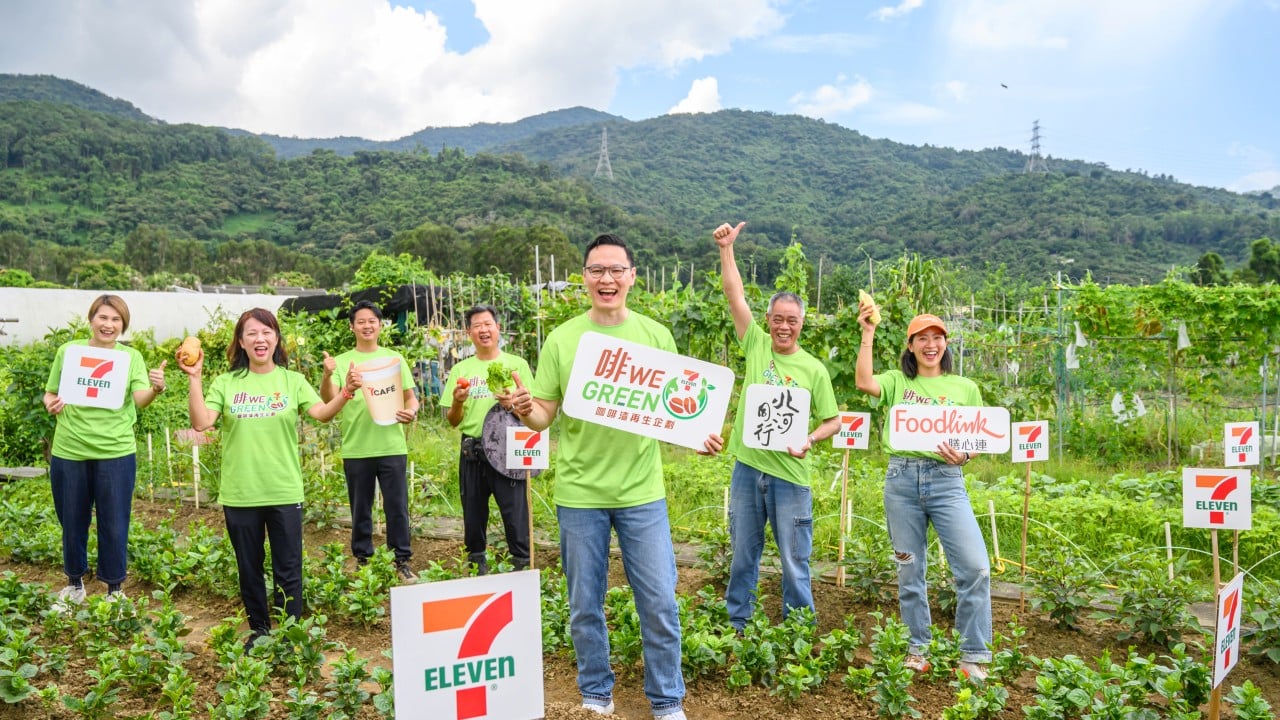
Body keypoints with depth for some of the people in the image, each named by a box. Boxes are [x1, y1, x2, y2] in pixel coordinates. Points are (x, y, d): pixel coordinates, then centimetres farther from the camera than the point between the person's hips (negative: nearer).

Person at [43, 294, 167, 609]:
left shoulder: (131, 357, -2)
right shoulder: (68, 351, 2)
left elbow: (140, 400, -16)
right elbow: (50, 393, 12)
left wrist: (155, 389, -38)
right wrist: (51, 405, -11)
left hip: (115, 453, -2)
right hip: (68, 452, 2)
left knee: (114, 525, 6)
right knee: (72, 522, 16)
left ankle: (115, 590, 23)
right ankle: (74, 584, 36)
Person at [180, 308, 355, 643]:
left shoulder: (293, 381, 2)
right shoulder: (226, 383, 3)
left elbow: (322, 414, -13)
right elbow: (201, 423, -9)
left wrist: (345, 393, -31)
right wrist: (194, 379, -15)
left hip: (284, 492, -1)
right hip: (240, 494, 1)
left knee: (288, 570, 6)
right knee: (249, 568, 15)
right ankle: (259, 630, 32)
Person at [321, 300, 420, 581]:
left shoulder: (394, 358, 7)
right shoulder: (341, 361, 4)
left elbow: (410, 396, 9)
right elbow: (329, 400, -9)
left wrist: (411, 411, -14)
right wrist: (327, 375, -29)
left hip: (391, 447, 0)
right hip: (355, 449, 0)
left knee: (397, 506, 2)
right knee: (360, 509, 11)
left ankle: (402, 560, 14)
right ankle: (362, 560, 24)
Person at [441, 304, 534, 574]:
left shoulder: (516, 364, 2)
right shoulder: (460, 370, 9)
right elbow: (452, 421, 9)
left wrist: (512, 404, -20)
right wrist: (457, 402, -12)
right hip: (471, 453, 3)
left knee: (515, 513, -5)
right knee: (473, 515, 11)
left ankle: (522, 566, 7)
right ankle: (476, 567, 27)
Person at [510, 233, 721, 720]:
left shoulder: (656, 336, 1)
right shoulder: (561, 339, -1)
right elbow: (544, 416, 1)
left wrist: (698, 436, -12)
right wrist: (525, 411, -21)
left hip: (642, 492, 0)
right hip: (579, 494, 0)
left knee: (660, 604, 6)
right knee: (585, 606, 13)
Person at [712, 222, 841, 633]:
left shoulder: (814, 369, -1)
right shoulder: (756, 345, 4)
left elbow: (833, 420, 4)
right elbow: (734, 295, -1)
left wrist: (810, 439, -15)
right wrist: (726, 248, -6)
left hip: (789, 474, -2)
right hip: (747, 466, 2)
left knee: (794, 560, 6)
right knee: (743, 553, 14)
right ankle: (736, 624, 29)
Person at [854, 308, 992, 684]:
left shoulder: (965, 388, 9)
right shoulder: (897, 381, 7)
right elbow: (864, 382, -14)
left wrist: (964, 455, -11)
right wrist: (868, 335, -16)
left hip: (946, 481, 0)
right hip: (902, 480, 0)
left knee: (976, 568, -11)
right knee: (909, 570, 9)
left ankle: (974, 657, 4)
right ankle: (918, 650, 24)